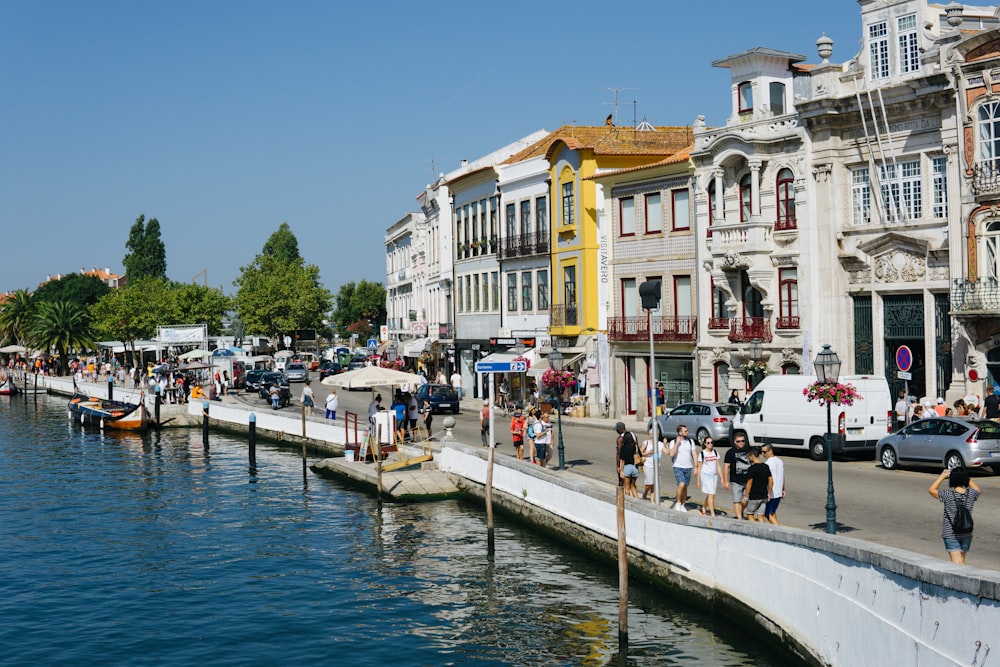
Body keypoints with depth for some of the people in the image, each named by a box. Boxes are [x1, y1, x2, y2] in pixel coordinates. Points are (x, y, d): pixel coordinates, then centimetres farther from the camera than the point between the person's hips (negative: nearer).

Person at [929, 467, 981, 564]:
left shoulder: (948, 495, -16)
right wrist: (966, 477, 14)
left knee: (957, 562, -9)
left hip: (950, 534, -4)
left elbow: (931, 490, 0)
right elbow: (978, 490, 18)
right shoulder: (971, 494, -8)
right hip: (967, 534, 4)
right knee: (962, 560, 22)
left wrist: (942, 476, 6)